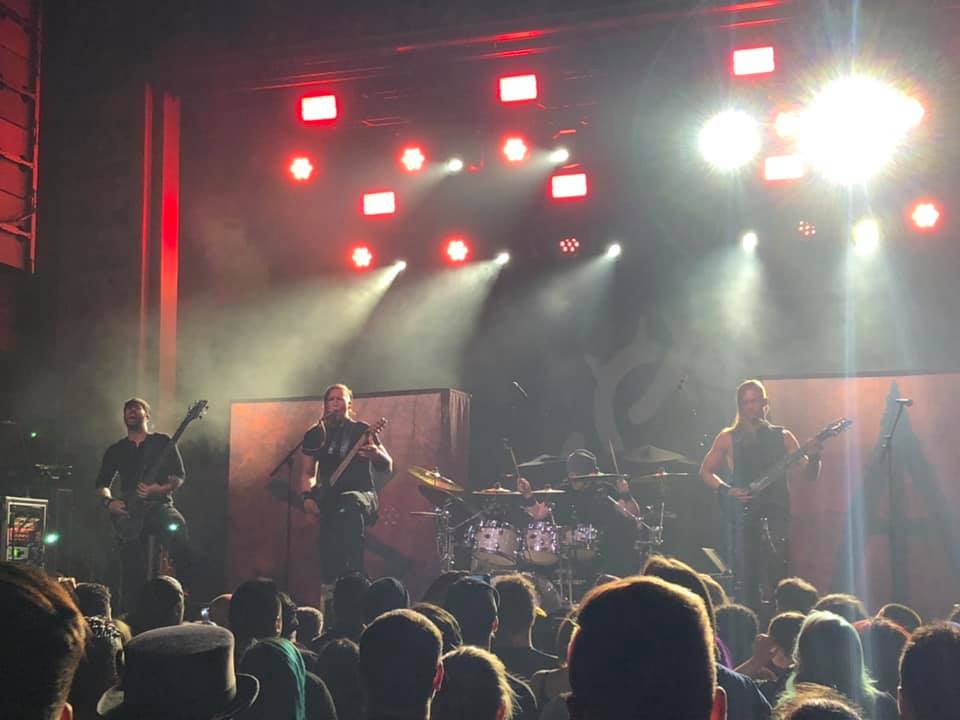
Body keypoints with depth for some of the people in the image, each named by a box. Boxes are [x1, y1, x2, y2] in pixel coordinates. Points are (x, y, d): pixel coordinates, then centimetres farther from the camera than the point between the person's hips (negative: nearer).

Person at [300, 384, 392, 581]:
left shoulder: (362, 431, 0)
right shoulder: (315, 435, 9)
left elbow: (388, 467, -5)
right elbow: (308, 473, 18)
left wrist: (376, 454, -27)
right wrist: (308, 496, 0)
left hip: (362, 495, -4)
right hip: (329, 501, 4)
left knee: (350, 504, -39)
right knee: (329, 562, -6)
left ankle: (353, 572, -38)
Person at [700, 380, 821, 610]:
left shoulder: (782, 437, 10)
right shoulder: (728, 438, 8)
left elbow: (809, 474, 7)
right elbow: (706, 471, 11)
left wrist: (814, 457, -14)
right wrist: (726, 490, -5)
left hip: (775, 512, 0)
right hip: (742, 514, 0)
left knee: (775, 578, -10)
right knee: (744, 581, -4)